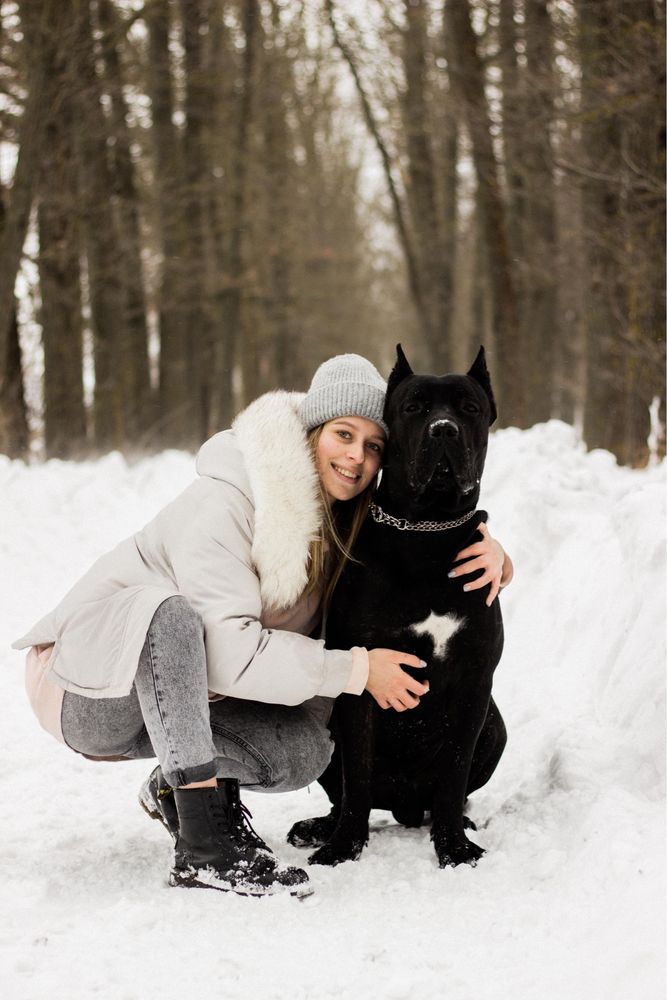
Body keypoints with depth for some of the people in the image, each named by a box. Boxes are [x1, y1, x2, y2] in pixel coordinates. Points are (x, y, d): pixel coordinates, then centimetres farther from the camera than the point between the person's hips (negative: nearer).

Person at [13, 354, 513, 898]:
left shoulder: (352, 523, 0)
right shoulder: (224, 504, -24)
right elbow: (230, 652, -31)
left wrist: (490, 546, -12)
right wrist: (356, 669, -28)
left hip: (173, 700, 7)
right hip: (91, 688, -6)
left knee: (307, 749, -20)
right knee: (171, 610, -39)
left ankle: (176, 785, 8)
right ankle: (202, 848, -37)